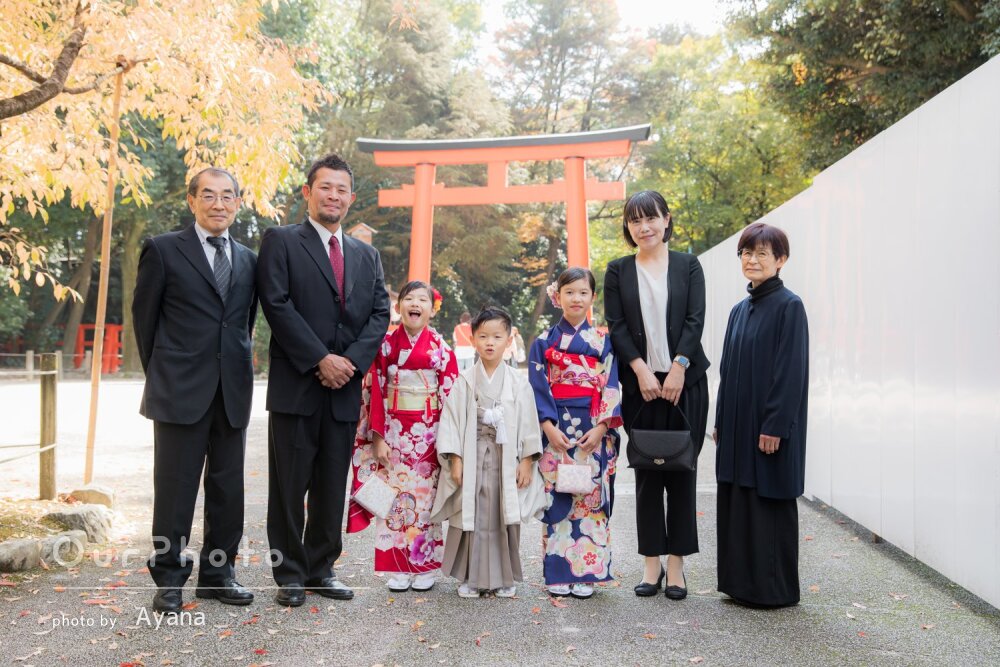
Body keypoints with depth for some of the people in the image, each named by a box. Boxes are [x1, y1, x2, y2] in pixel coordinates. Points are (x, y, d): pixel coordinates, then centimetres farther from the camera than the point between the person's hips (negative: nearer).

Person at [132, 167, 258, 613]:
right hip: (181, 391, -4)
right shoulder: (163, 250, 1)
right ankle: (168, 579, 15)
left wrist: (238, 368, 11)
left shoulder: (248, 260, 13)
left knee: (227, 488, 9)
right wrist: (161, 375, 7)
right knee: (175, 487, 3)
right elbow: (144, 317, 4)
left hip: (232, 392, 4)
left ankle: (217, 573, 21)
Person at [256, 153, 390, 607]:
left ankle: (321, 570, 22)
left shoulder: (367, 256, 16)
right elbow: (278, 305, -9)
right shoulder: (281, 242, 2)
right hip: (295, 386, -4)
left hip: (345, 388, 4)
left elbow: (380, 314, 7)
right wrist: (320, 360, -14)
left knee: (332, 488, 10)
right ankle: (289, 575, 15)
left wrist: (351, 361, -9)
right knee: (289, 487, 3)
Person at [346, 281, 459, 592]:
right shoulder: (386, 344, 1)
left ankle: (426, 566, 19)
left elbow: (450, 394, 0)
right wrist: (378, 437, -5)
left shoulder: (441, 348, 0)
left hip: (429, 434, -1)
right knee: (395, 495, 6)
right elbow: (376, 392, 0)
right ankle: (398, 567, 17)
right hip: (394, 432, 1)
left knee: (426, 496, 6)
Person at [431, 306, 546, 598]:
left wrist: (526, 461, -2)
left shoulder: (518, 382, 2)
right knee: (471, 517, 3)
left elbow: (528, 422, 2)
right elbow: (452, 420, -1)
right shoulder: (465, 380, 1)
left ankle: (505, 577, 19)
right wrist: (455, 460, -6)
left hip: (507, 459, 0)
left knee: (505, 518, 5)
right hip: (472, 459, 0)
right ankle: (471, 577, 16)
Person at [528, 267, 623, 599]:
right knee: (557, 497, 1)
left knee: (591, 497, 2)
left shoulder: (603, 342, 7)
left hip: (594, 432, 1)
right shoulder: (545, 342, 6)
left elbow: (611, 388, 3)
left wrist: (601, 427, -9)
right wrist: (549, 426, -11)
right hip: (555, 431, 0)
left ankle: (586, 572, 12)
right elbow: (537, 387, 1)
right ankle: (558, 573, 11)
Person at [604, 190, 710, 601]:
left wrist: (678, 367, -12)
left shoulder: (688, 266, 7)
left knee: (681, 472, 3)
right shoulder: (618, 271, 8)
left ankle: (676, 563, 13)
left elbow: (695, 320, -2)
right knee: (646, 474, 5)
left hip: (684, 381, 0)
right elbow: (617, 326, 1)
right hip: (640, 383, 1)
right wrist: (641, 370, -11)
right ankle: (652, 562, 15)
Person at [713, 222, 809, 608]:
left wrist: (775, 425, -19)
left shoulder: (789, 306, -10)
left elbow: (791, 370, -15)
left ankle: (775, 589, 14)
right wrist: (721, 422, 13)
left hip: (769, 424, -7)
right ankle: (742, 582, 23)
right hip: (738, 423, 8)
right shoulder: (740, 310, 12)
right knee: (737, 500, 11)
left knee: (769, 500, 1)